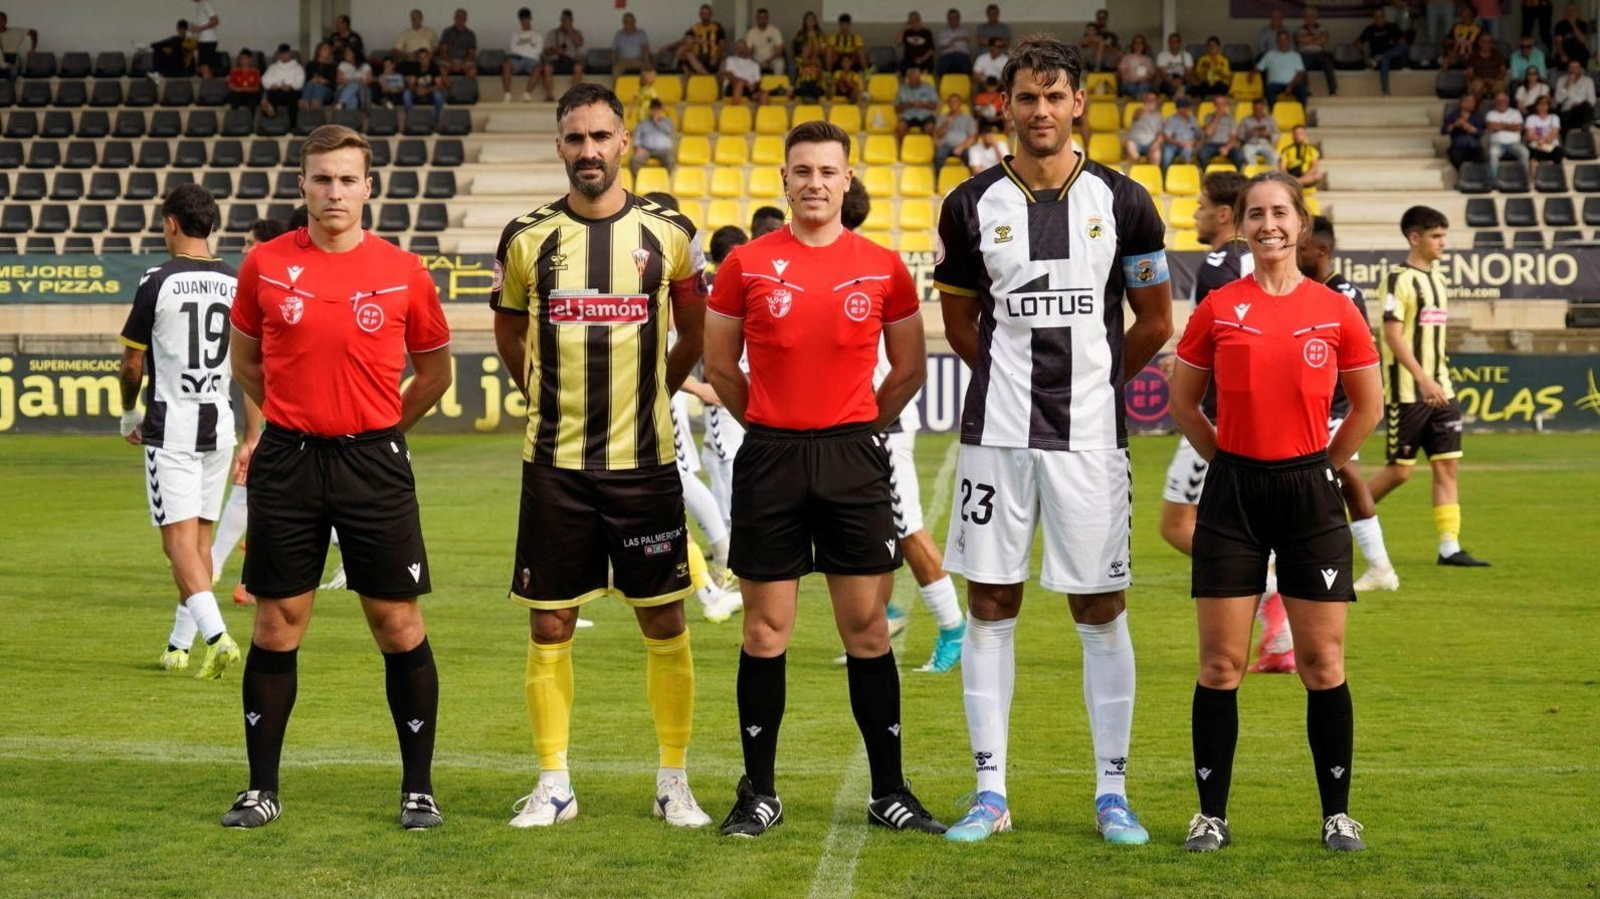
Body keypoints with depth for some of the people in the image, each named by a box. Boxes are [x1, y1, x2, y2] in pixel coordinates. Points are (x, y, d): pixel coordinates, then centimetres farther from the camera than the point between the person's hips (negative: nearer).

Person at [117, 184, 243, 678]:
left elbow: (132, 363, -2)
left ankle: (217, 634, -23)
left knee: (179, 537, -6)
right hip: (219, 424, 5)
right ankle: (180, 644, 21)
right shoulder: (236, 283, 4)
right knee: (201, 536, 14)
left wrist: (129, 413, 15)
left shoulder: (158, 282, -8)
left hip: (170, 424, -5)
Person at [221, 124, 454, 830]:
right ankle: (262, 789, 16)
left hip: (374, 463, -1)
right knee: (277, 624, 5)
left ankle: (419, 789, 13)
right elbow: (245, 360, 17)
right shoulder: (264, 265, 2)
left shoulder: (403, 273, -1)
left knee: (399, 625, 2)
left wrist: (377, 427, 9)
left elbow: (434, 370, 12)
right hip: (286, 462, 1)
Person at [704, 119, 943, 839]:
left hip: (853, 459, 0)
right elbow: (719, 365, 11)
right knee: (765, 630, 4)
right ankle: (759, 794, 14)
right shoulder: (747, 264, 1)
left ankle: (889, 792, 14)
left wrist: (859, 426, 12)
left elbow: (910, 369, 13)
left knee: (867, 629, 4)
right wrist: (772, 428, 12)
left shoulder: (882, 267, 3)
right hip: (769, 461, 0)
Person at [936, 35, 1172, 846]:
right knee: (990, 604, 3)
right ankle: (990, 793, 12)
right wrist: (1018, 376, 10)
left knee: (1100, 609, 4)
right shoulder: (972, 205, 3)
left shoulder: (1120, 201, 1)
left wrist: (1090, 380, 12)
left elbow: (1156, 322, 9)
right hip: (996, 431, 1)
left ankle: (1112, 792, 14)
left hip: (1090, 432, -1)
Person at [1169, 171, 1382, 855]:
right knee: (1220, 664, 2)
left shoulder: (1335, 311, 1)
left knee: (1323, 663, 3)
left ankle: (1337, 814, 14)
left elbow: (1367, 407, 11)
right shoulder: (1218, 309, 0)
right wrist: (1229, 458, 7)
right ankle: (1211, 814, 12)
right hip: (1232, 495, 0)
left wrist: (1321, 465, 8)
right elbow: (1182, 401, 10)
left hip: (1310, 493, 0)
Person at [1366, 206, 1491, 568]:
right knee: (1400, 470, -4)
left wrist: (1442, 379, 19)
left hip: (1440, 390, 8)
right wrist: (1423, 379, -26)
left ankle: (1449, 547, 2)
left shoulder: (1438, 279, 14)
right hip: (1407, 393, -8)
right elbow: (1392, 335, -19)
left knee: (1447, 465, 2)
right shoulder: (1399, 279, -11)